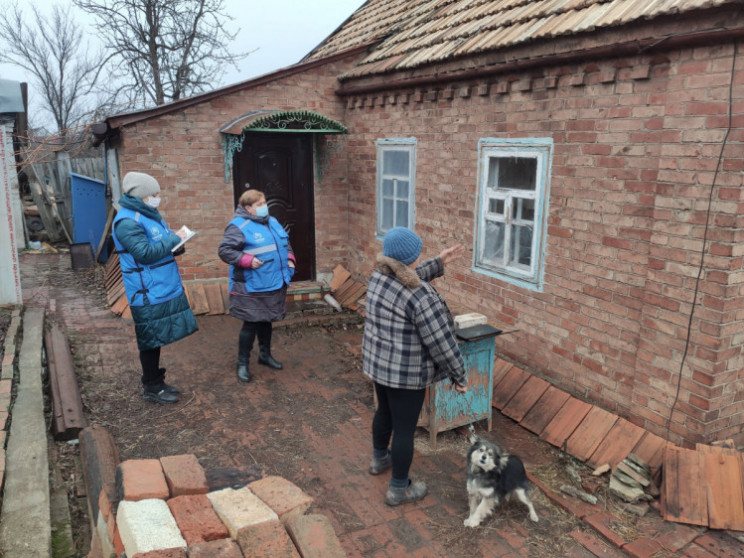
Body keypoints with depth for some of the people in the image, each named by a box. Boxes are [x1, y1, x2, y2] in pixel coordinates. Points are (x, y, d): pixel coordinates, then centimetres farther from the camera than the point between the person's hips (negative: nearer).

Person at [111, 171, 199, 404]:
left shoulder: (149, 215, 14)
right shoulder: (127, 221, -17)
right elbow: (145, 253, -23)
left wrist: (176, 244, 3)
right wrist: (174, 239, -16)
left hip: (165, 288, 9)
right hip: (149, 295, -9)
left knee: (157, 339, 18)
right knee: (151, 341, 2)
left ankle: (157, 381, 30)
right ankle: (151, 389, 16)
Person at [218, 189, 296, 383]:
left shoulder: (272, 222, 11)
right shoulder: (239, 226, -15)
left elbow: (285, 243, 24)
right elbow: (224, 250, -18)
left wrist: (289, 258, 6)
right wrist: (248, 260, -26)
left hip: (274, 284, 8)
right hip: (252, 288, -7)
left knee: (266, 321, 20)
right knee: (251, 324, -1)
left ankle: (265, 354, 37)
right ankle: (242, 363, 15)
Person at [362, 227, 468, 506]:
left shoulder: (378, 277, -3)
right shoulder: (421, 296, -26)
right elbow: (441, 342, -20)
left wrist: (439, 263, 16)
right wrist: (459, 376, -8)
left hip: (376, 362, 8)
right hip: (406, 372, -8)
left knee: (384, 410, 28)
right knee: (404, 428, 7)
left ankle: (379, 459, 49)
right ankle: (399, 489, 23)